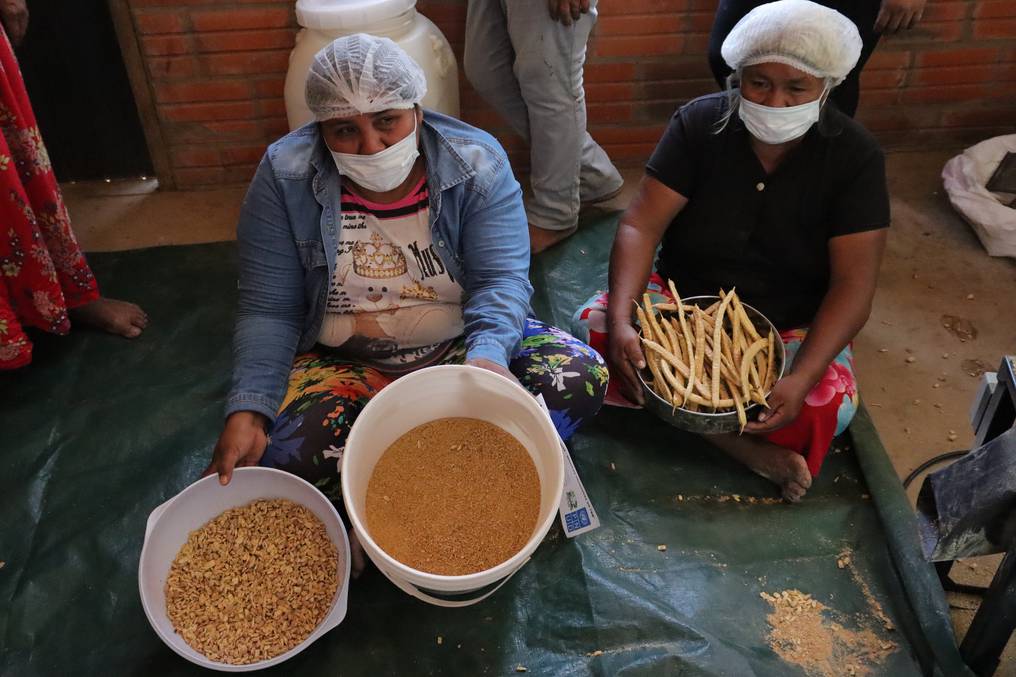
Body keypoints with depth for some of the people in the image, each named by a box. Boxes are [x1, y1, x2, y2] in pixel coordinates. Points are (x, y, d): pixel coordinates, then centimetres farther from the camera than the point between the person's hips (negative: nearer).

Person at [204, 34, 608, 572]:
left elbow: (502, 279, -18)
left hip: (465, 346, 1)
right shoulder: (285, 176, -11)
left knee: (580, 377, -23)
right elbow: (268, 310, -9)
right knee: (288, 454, -29)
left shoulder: (477, 161, -11)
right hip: (347, 364, 0)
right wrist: (249, 410, -23)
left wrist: (487, 354, -40)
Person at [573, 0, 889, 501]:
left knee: (829, 404, -31)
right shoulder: (699, 124, -10)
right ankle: (746, 448, -25)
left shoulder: (855, 157, -12)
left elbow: (852, 282, -17)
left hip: (790, 327, -1)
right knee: (592, 327, -27)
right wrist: (620, 319, -34)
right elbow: (640, 226, -17)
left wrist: (802, 377, -32)